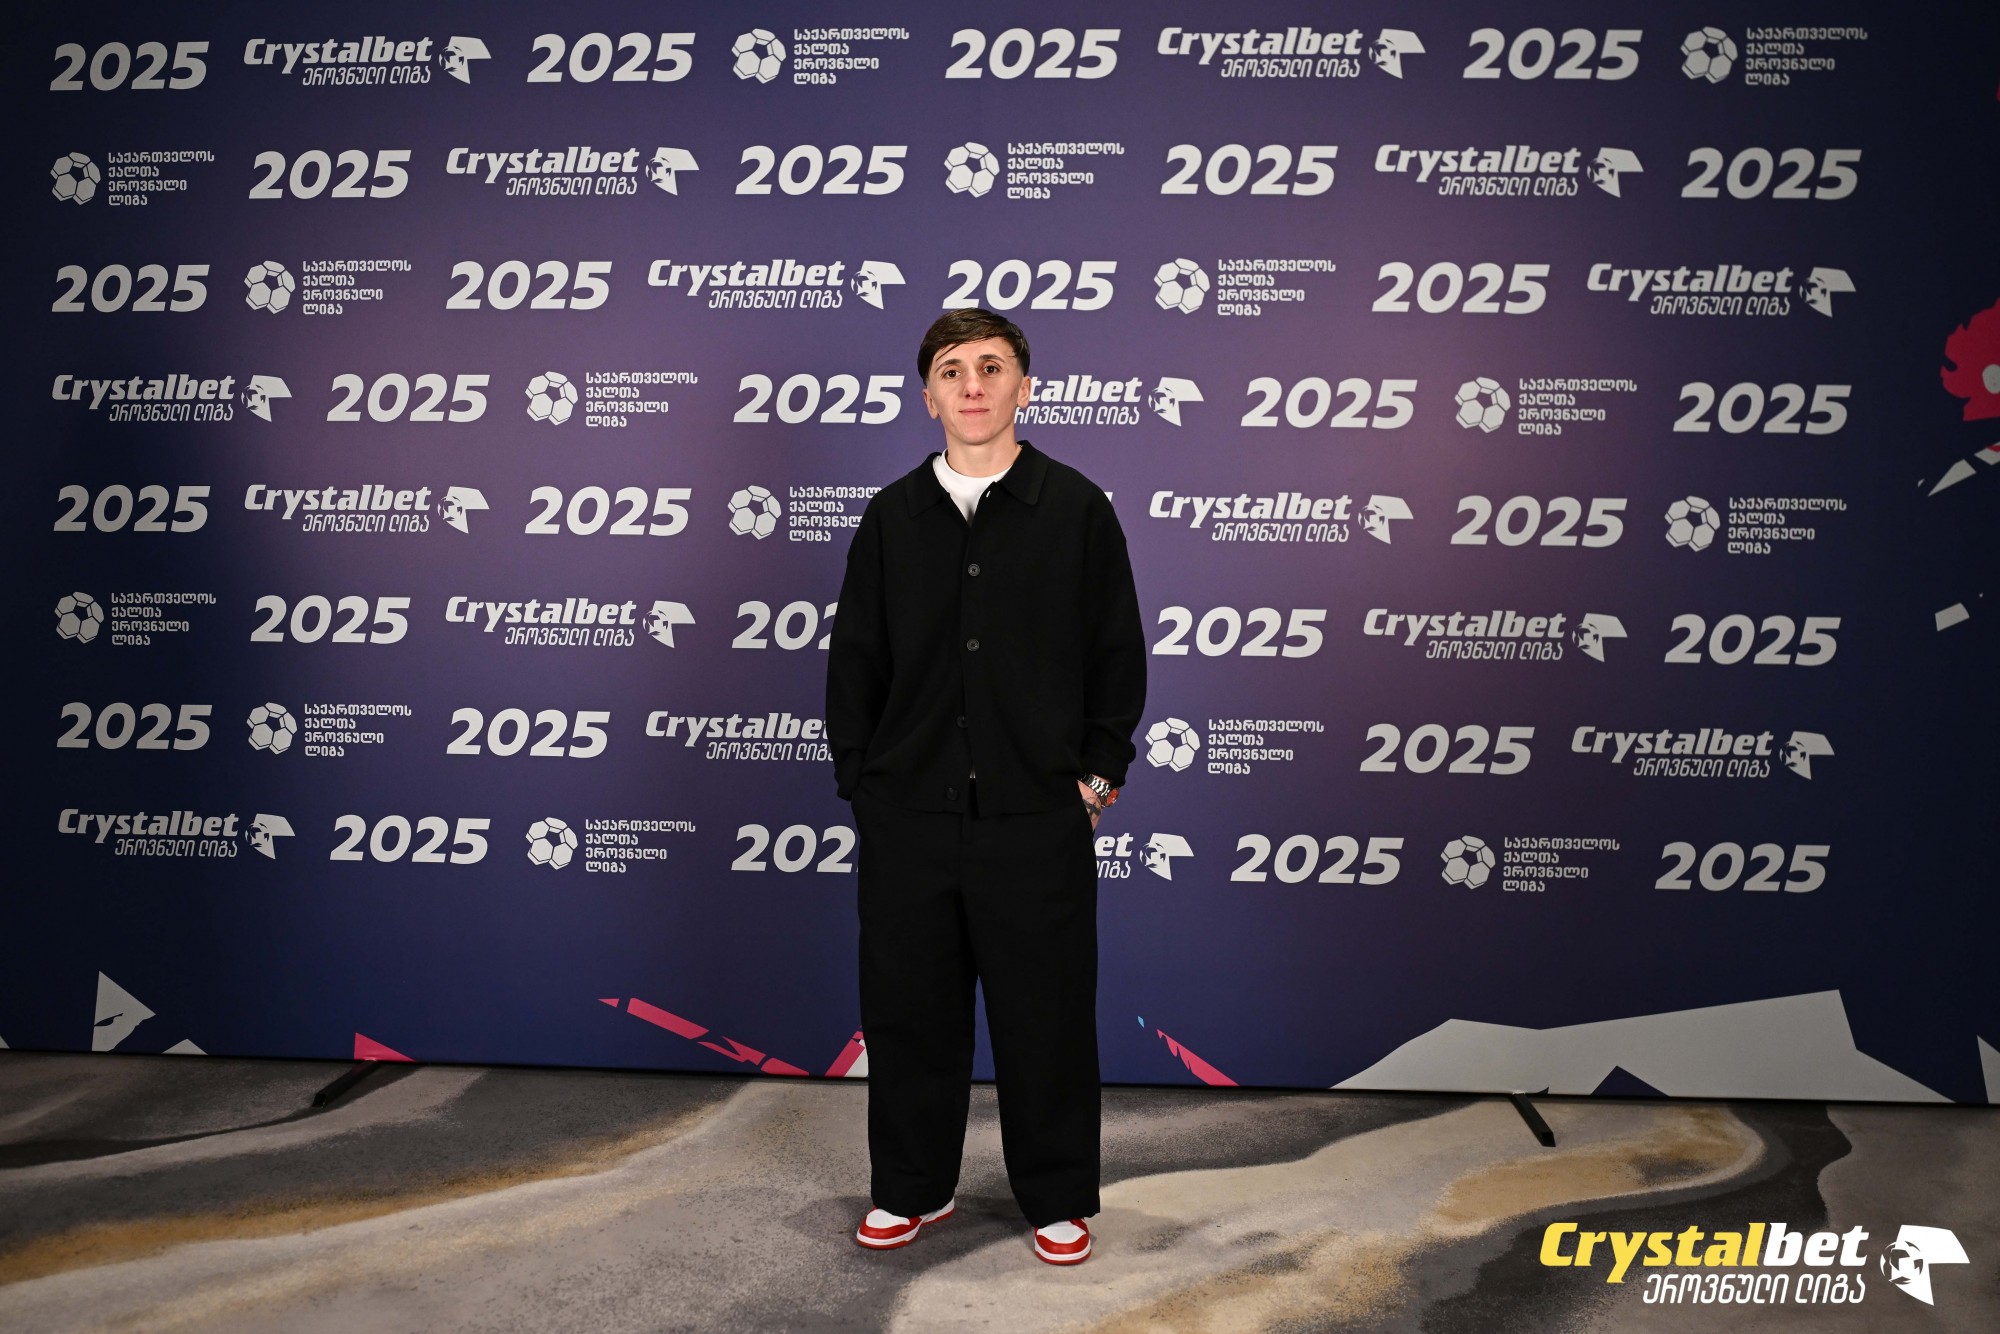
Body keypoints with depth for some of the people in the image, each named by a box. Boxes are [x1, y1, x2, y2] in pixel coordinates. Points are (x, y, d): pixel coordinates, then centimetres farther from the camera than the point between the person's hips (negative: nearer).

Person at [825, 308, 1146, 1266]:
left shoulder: (1077, 507, 1)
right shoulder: (892, 515, 7)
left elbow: (1118, 653, 3)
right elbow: (855, 657, 10)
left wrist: (1099, 772, -1)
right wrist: (858, 777, 5)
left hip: (1038, 817, -2)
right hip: (907, 816, 2)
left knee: (1045, 1010, 7)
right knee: (908, 1005, 11)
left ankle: (1058, 1198, 26)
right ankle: (913, 1187, 31)